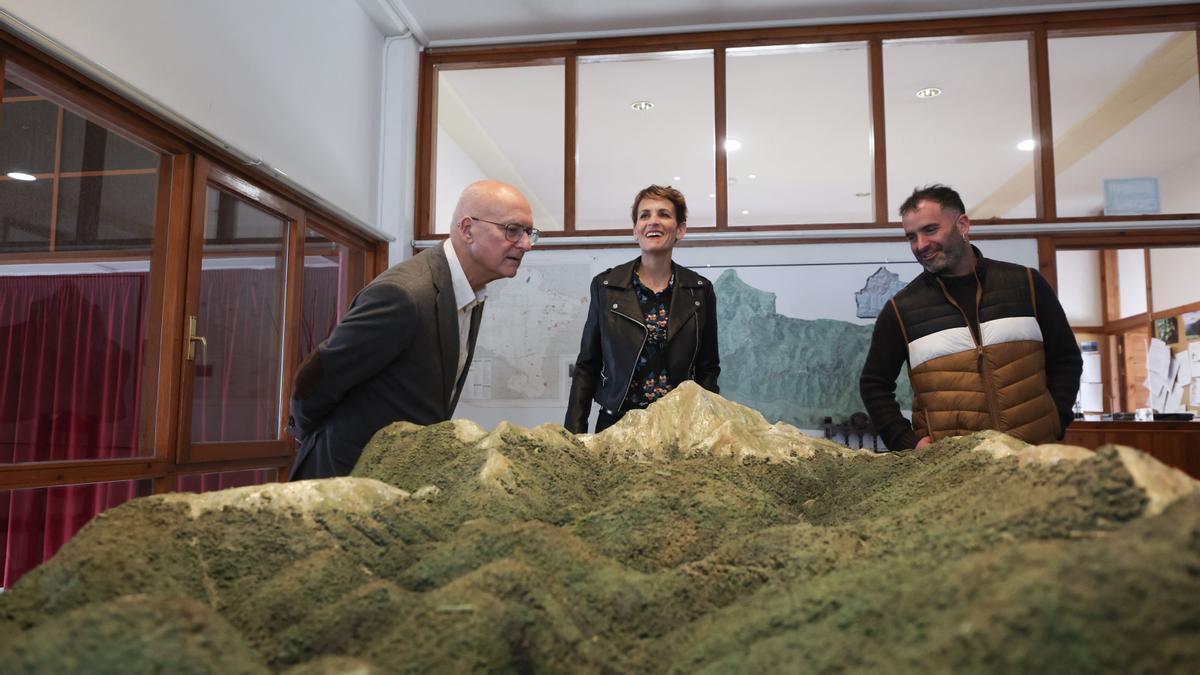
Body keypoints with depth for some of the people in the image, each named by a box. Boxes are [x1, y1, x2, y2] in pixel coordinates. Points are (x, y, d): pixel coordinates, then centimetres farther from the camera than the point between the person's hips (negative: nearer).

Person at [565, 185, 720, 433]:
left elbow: (708, 369, 7)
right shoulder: (605, 286, 0)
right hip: (616, 423, 0)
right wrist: (574, 433, -3)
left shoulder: (700, 291, 2)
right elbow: (587, 366, 3)